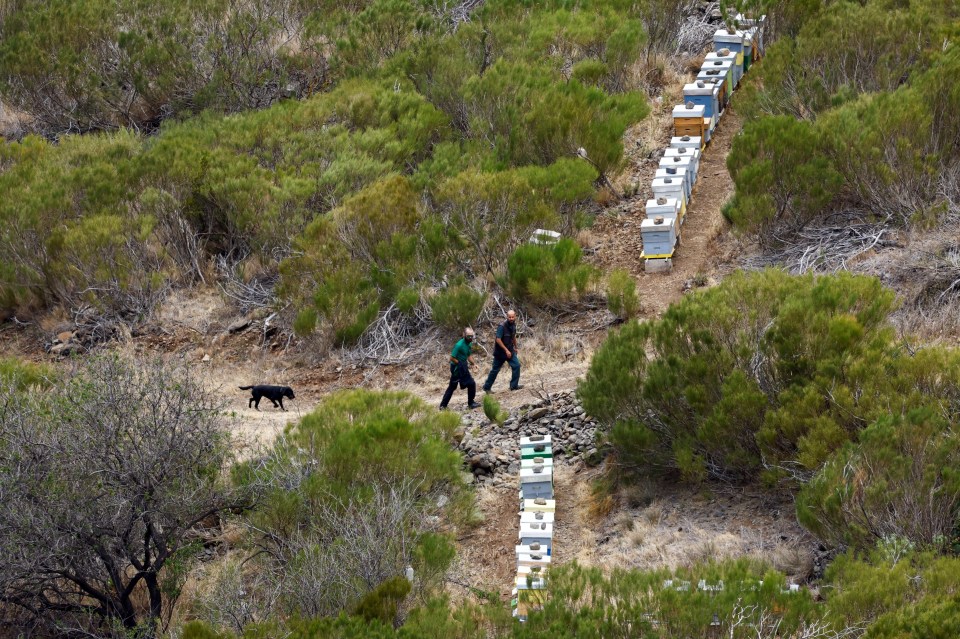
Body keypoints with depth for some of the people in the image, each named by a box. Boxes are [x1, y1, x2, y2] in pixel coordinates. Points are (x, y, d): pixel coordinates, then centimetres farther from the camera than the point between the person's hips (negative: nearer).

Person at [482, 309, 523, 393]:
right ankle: (487, 387, 16)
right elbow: (498, 339, -26)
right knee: (495, 370, 3)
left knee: (516, 365, -6)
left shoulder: (513, 325, 1)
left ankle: (514, 385, 3)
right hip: (500, 352, -6)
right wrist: (506, 350, -28)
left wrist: (515, 347, 26)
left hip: (510, 350, 6)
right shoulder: (502, 327, -23)